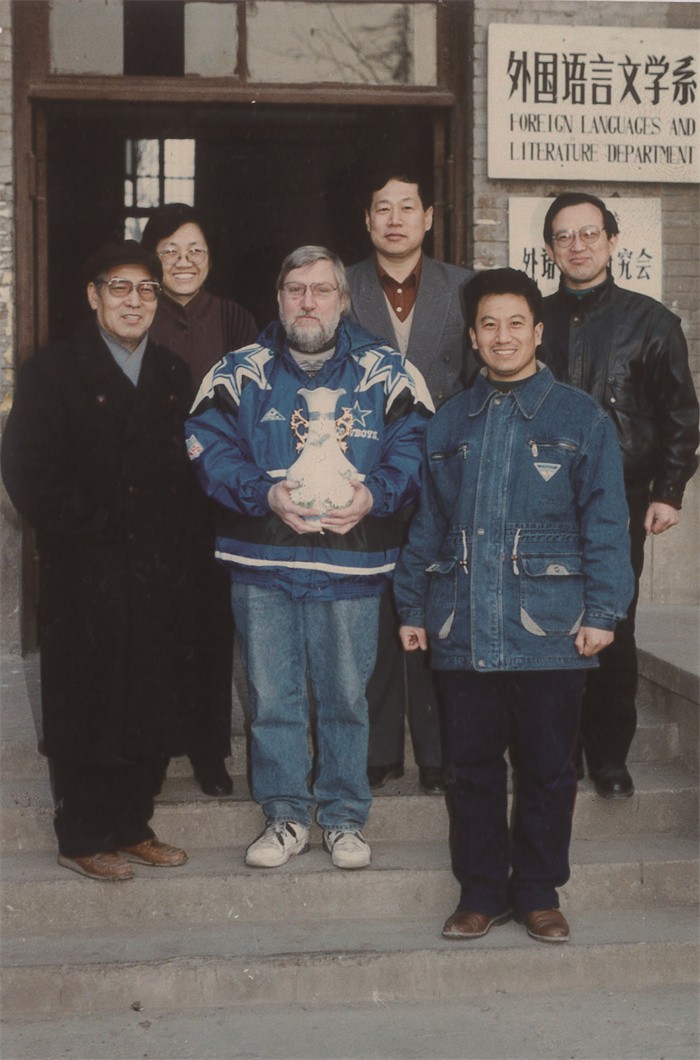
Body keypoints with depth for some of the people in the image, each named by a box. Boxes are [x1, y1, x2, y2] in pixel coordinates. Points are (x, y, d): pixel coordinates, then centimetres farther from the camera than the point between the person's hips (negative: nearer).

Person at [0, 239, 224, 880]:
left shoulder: (173, 377, 14)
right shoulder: (52, 372, -1)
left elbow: (190, 472, 12)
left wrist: (190, 550, -1)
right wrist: (88, 528, -12)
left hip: (162, 579, 5)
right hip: (86, 579, -5)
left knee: (156, 708, 9)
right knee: (87, 711, 3)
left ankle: (133, 827, 24)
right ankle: (84, 840, 16)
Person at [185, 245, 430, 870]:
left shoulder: (384, 372, 4)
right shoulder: (243, 372, 5)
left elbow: (414, 447, -1)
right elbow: (210, 448, -2)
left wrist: (374, 494, -18)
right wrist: (266, 494, -17)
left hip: (352, 563, -1)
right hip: (262, 563, 1)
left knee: (346, 695, 7)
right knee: (272, 695, 7)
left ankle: (344, 818, 22)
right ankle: (286, 817, 21)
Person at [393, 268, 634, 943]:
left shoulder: (579, 418, 4)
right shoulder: (448, 423, 13)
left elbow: (605, 522, 0)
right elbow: (426, 524, 14)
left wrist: (603, 610, -7)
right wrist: (413, 608, 9)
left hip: (549, 627, -2)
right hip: (463, 629, 3)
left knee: (547, 767, 6)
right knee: (471, 765, 7)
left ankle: (537, 891, 21)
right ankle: (481, 892, 20)